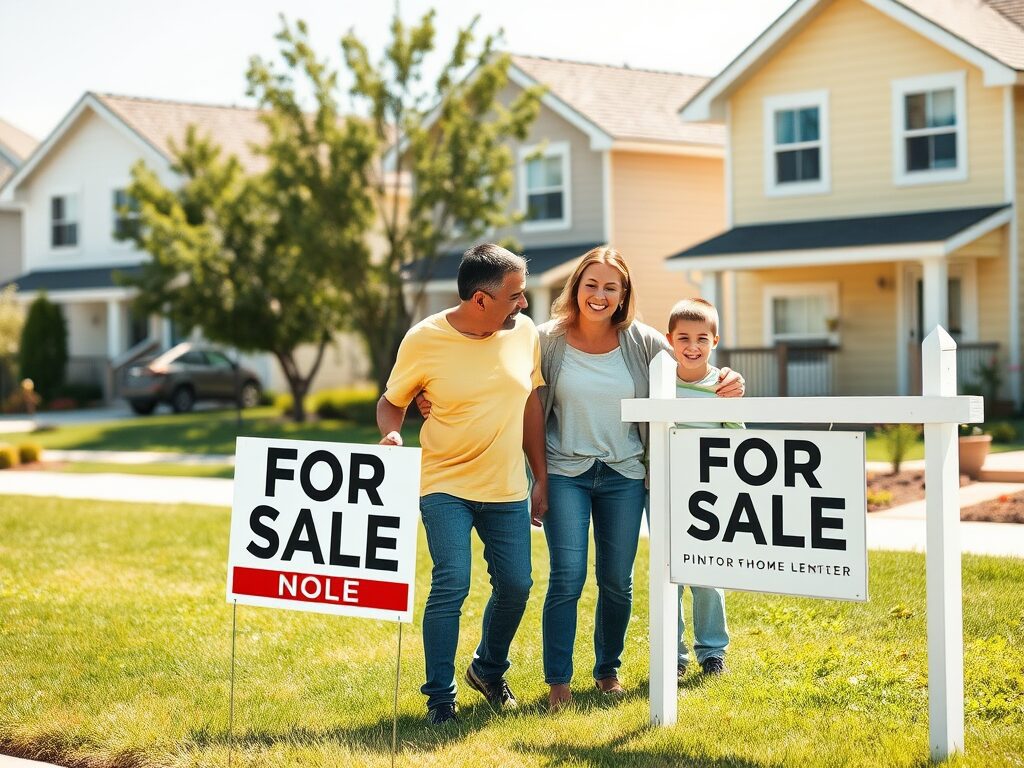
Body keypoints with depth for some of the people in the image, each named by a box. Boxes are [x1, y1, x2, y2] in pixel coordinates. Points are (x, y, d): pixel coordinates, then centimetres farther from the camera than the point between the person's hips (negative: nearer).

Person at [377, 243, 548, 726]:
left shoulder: (524, 332, 0)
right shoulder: (424, 340, -11)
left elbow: (531, 405, 9)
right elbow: (391, 402, 1)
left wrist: (541, 478, 10)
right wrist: (391, 433, -21)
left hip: (508, 489, 4)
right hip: (445, 486, -4)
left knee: (515, 585, 7)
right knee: (451, 586, -13)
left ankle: (489, 670, 35)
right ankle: (439, 698, 1)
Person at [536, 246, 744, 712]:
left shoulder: (641, 342, -1)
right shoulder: (549, 340, -5)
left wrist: (728, 385, -17)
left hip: (624, 473, 2)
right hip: (566, 472, -2)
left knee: (617, 582, 7)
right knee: (567, 577, -10)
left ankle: (608, 670, 26)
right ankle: (558, 681, -1)